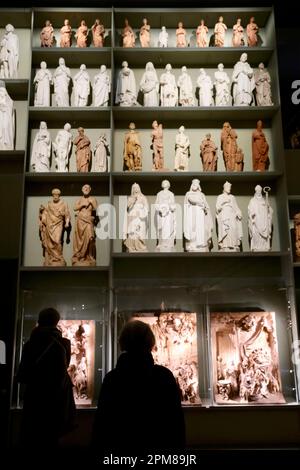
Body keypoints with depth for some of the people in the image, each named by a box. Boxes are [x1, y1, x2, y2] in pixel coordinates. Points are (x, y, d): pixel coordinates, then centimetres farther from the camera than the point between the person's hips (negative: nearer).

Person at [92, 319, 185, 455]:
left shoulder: (112, 378, -7)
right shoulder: (165, 376, -8)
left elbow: (102, 423, -5)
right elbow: (177, 421, -4)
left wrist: (99, 451, 5)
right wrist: (177, 453, 6)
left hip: (123, 449, 1)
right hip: (158, 450, 0)